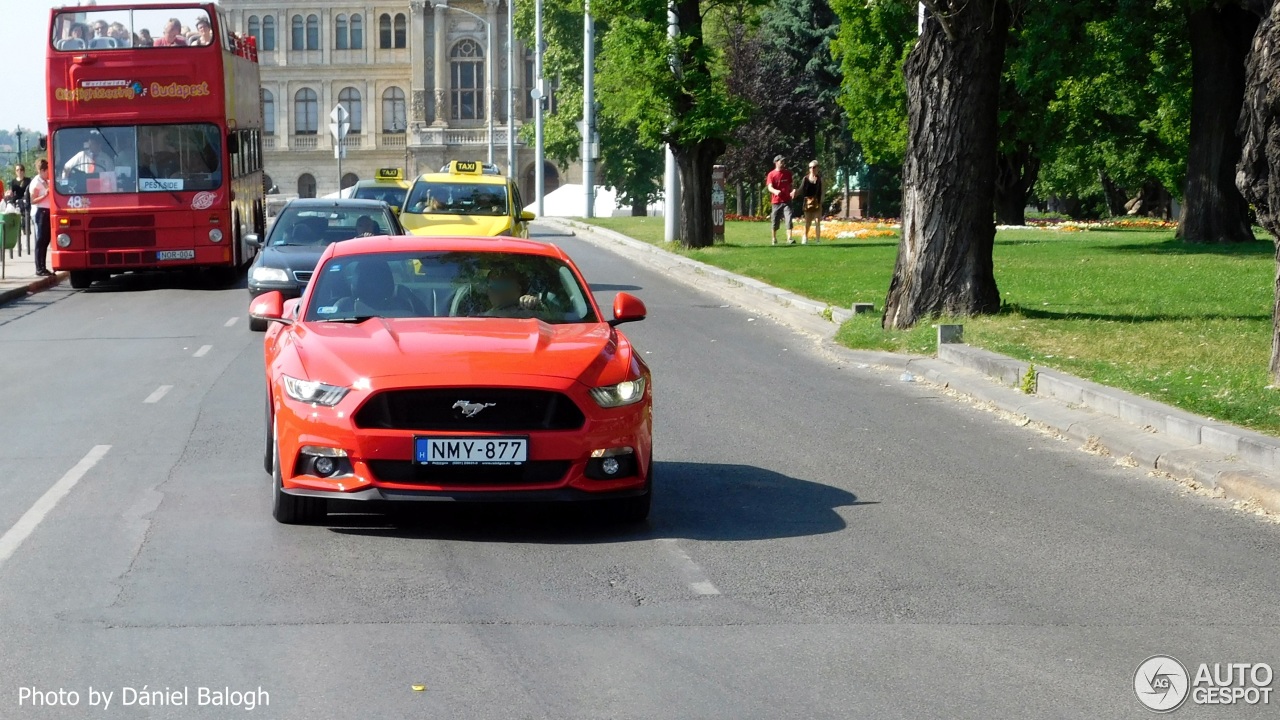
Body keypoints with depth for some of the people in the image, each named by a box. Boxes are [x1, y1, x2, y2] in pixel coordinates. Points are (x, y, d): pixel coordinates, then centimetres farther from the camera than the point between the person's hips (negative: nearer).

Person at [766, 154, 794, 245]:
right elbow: (770, 187, -14)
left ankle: (789, 238, -21)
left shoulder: (788, 173, 9)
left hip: (787, 201, 2)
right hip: (776, 201, -2)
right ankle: (774, 239, 26)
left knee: (789, 218, -15)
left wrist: (791, 192, 2)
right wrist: (775, 191, -35)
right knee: (775, 221, 6)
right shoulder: (771, 175, -3)